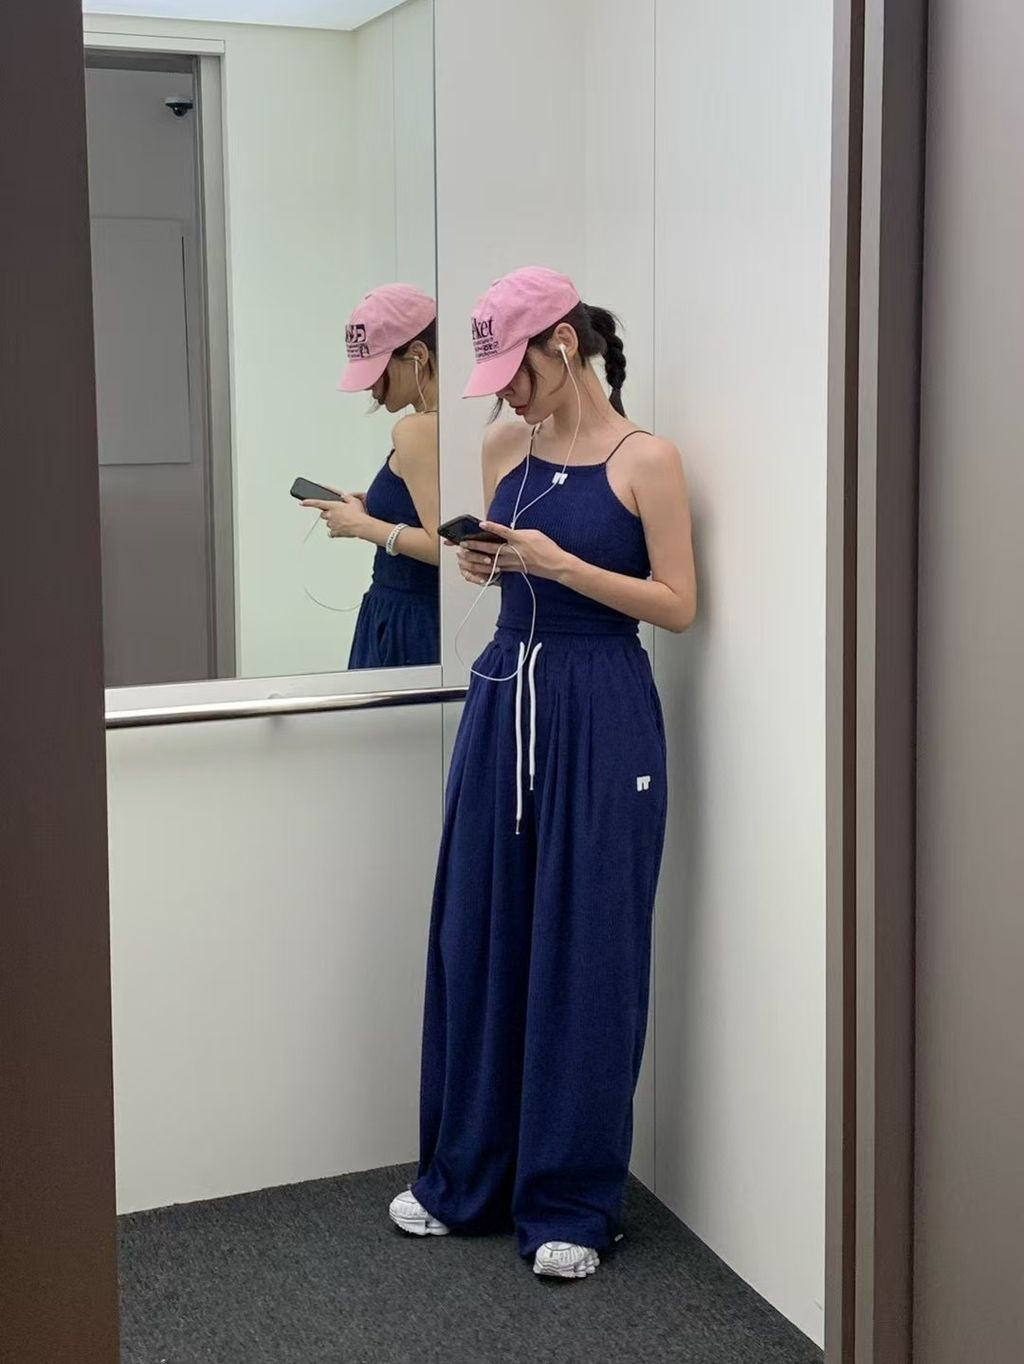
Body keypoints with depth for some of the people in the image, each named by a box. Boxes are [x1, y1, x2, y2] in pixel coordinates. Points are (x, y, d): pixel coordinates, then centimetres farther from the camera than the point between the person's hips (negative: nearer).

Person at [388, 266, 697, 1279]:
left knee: (585, 954, 1)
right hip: (504, 698, 5)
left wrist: (559, 563, -17)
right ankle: (466, 1177, 24)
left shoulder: (645, 459, -7)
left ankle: (571, 1202, 14)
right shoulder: (504, 448, 8)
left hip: (601, 716, -5)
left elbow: (677, 604, -9)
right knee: (477, 938, 9)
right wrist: (484, 565, -3)